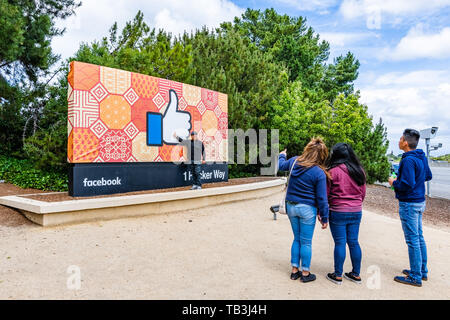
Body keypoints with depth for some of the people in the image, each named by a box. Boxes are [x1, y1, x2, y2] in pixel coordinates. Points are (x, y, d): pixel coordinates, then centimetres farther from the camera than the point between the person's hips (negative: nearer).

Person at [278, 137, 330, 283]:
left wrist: (282, 155, 42)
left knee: (297, 239, 19)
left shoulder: (294, 161, -3)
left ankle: (295, 270, 27)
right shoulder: (319, 173, -16)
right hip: (307, 209, -5)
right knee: (306, 242, 8)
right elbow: (322, 198, -11)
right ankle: (305, 273, 22)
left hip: (291, 206, 5)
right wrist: (324, 217, -1)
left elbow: (281, 165, 20)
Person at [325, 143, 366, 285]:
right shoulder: (360, 171, 6)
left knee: (340, 243, 2)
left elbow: (326, 194, -9)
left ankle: (337, 275, 12)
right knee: (353, 242, 14)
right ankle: (356, 274, 23)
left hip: (339, 212, -6)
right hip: (356, 212, 6)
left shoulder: (333, 171, -12)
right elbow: (363, 192, 14)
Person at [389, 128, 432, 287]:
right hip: (420, 202, 10)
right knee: (419, 237, 18)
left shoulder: (408, 160, -22)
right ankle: (422, 271, 30)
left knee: (412, 240, -1)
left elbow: (407, 185, -27)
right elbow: (428, 176, 22)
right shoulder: (422, 157, 8)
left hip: (409, 204, -10)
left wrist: (394, 182, -10)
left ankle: (416, 277, 9)